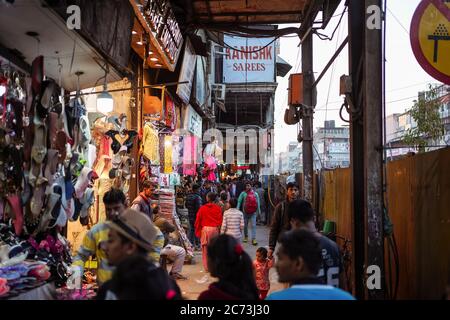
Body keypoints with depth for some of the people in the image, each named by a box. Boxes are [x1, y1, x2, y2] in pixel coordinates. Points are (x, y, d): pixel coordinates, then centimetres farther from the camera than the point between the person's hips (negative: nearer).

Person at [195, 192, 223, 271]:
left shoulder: (202, 208, -3)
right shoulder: (218, 208, -2)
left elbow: (198, 220, 0)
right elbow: (220, 220, -2)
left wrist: (198, 231, 10)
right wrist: (219, 229, 8)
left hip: (205, 229, -1)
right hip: (215, 229, 1)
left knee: (205, 249, 7)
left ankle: (207, 267, 9)